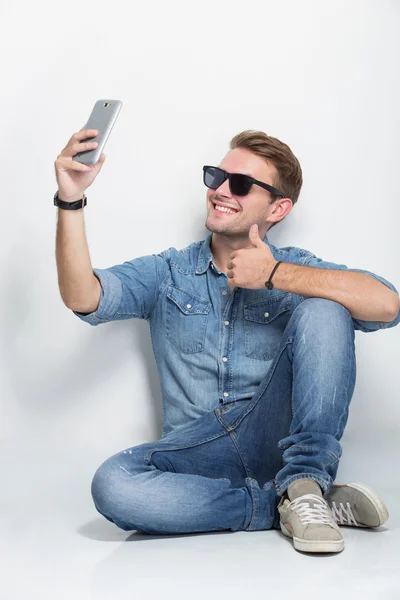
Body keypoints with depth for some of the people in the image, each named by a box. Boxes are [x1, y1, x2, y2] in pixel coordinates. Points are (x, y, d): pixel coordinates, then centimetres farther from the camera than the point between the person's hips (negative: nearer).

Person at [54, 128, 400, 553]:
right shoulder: (166, 273, 15)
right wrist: (71, 199, -13)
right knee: (112, 483, -31)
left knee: (323, 310, -20)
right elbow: (82, 298, -3)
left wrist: (274, 274, -10)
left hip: (280, 437, -1)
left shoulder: (298, 269, 10)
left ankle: (304, 485, -20)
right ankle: (286, 507, -17)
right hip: (197, 451, 1)